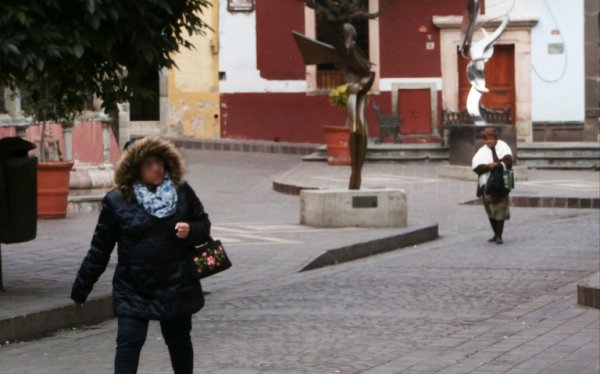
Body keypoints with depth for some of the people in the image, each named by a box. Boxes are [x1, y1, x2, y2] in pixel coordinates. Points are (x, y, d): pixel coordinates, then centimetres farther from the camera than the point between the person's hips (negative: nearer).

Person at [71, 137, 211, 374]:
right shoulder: (117, 201, -6)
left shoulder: (183, 193, 0)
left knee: (179, 341, 17)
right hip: (133, 290, -2)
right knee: (128, 343, -10)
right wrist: (81, 289, 2)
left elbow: (204, 227, 11)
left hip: (176, 288, 2)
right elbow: (100, 248, 0)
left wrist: (191, 231, -14)